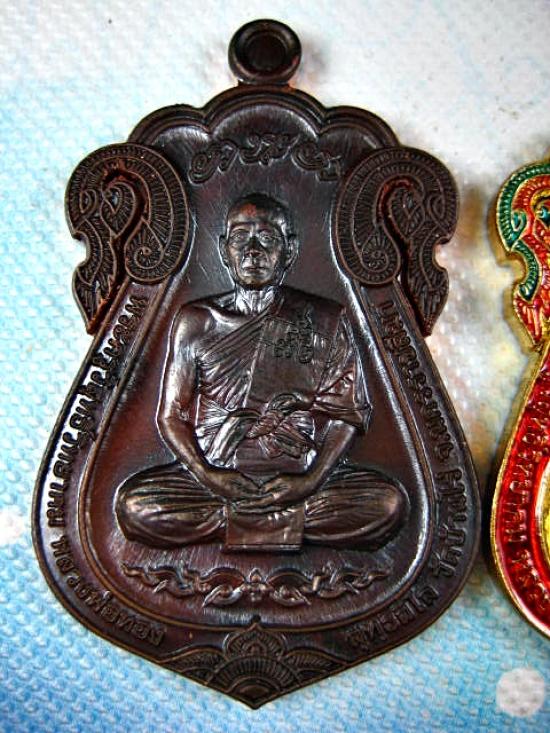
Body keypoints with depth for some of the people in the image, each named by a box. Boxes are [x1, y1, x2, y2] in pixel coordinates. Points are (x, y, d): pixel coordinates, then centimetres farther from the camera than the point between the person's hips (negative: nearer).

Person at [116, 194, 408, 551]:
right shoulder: (196, 321, 6)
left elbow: (347, 411, 2)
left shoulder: (325, 320, 4)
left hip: (301, 476, 0)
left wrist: (312, 479, -13)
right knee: (133, 505, -25)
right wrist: (206, 474, -13)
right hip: (213, 474, 1)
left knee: (390, 503, -24)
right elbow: (172, 414, 5)